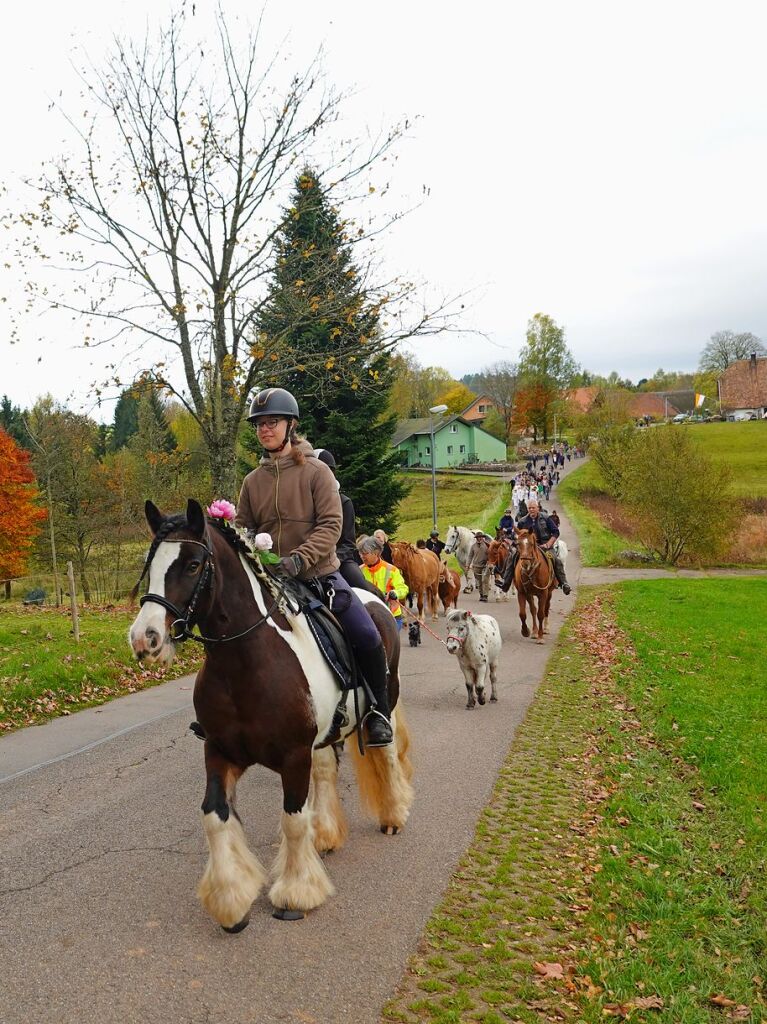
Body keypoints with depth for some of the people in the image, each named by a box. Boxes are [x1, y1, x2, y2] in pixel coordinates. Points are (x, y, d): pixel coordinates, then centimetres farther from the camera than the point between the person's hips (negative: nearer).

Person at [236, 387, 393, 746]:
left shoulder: (316, 471, -4)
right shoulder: (253, 480, 7)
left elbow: (330, 525, -13)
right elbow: (242, 531, 12)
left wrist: (299, 558, -27)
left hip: (319, 574, -4)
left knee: (368, 637, -18)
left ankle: (379, 712, 5)